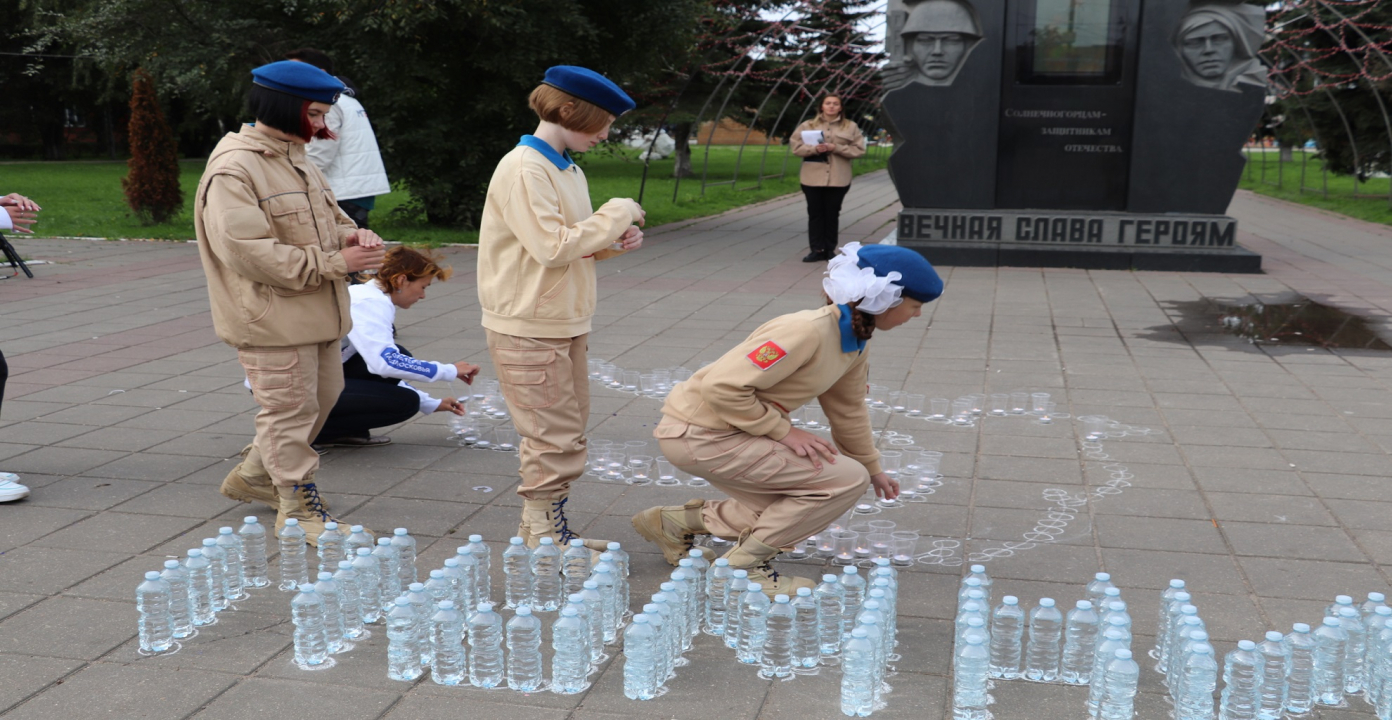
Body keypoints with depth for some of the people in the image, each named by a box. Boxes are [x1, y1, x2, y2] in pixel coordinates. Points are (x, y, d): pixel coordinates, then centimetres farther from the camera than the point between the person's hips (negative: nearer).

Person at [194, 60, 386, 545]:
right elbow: (248, 252, -26)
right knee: (290, 408, -1)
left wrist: (351, 235, -3)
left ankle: (253, 475, 36)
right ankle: (298, 508, 14)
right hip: (271, 319, -10)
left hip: (316, 312, 10)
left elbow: (326, 219, 22)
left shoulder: (297, 161, 14)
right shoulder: (233, 170, -18)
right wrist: (335, 262, -24)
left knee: (322, 396, 18)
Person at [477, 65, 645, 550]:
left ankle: (545, 530, 27)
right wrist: (618, 216, -15)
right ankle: (544, 539, 6)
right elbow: (552, 247, -24)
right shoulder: (524, 170, -17)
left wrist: (616, 240, -1)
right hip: (529, 328, -10)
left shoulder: (568, 169, 13)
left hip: (564, 323, 10)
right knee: (555, 437, -5)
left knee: (566, 431, 15)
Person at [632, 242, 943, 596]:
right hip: (698, 434, -9)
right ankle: (742, 567, -5)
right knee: (846, 480, -13)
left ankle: (676, 522, 22)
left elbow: (848, 408, 19)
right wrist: (783, 431, -19)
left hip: (728, 430, 9)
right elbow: (723, 386, -27)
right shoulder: (807, 331, -26)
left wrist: (872, 467, 30)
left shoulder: (857, 340, 3)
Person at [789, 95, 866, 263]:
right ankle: (817, 250, 7)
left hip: (838, 178, -1)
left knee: (832, 214, 4)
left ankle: (830, 249, 13)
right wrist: (814, 148, -15)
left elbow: (858, 149, -1)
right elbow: (796, 147, 3)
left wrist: (836, 148, -13)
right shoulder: (808, 125, 8)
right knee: (815, 214, 2)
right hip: (812, 177, 1)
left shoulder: (850, 127, 6)